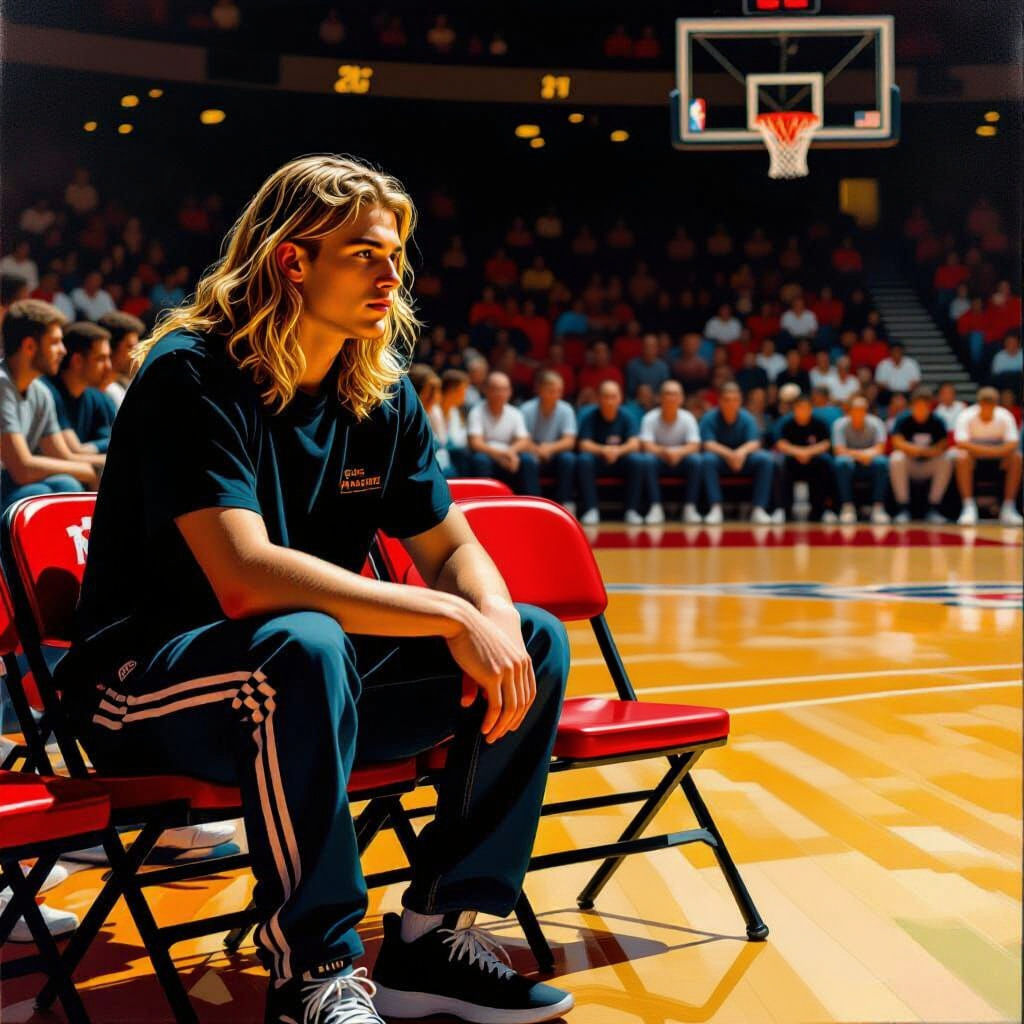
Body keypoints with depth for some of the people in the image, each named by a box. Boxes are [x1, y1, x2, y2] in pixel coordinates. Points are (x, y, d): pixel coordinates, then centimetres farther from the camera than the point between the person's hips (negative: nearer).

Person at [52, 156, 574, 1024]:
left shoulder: (382, 393, 4)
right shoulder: (191, 374, -18)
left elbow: (452, 547, 6)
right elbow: (247, 575, -31)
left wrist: (498, 625, -18)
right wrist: (452, 618, -32)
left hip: (310, 683, 7)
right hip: (146, 688, -7)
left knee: (537, 643, -6)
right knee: (303, 645, -40)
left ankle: (434, 935, -3)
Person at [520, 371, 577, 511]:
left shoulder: (566, 410, -6)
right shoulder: (526, 410, -10)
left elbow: (569, 442, -13)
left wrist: (550, 448, -33)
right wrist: (536, 449, -33)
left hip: (555, 454, 1)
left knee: (568, 458, -30)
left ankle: (566, 504, -23)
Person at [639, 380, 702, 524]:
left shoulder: (688, 418, -8)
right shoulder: (650, 418, -11)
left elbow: (694, 446, -17)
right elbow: (646, 445, -21)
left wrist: (679, 452, -39)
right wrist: (664, 452, -41)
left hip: (681, 462, 1)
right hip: (659, 462, -1)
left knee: (695, 459, -30)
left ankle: (689, 508, -26)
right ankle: (656, 508, -33)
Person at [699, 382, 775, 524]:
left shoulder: (747, 418, -3)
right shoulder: (709, 418, -8)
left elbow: (754, 443, -13)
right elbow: (708, 444, -19)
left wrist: (742, 452, -38)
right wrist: (728, 454, -37)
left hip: (743, 459, 2)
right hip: (720, 459, -2)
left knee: (765, 459, -25)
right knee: (708, 459, -35)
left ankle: (758, 509, -26)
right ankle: (715, 509, -35)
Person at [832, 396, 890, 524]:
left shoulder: (876, 423, -3)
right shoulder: (840, 425, -5)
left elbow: (879, 449, -13)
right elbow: (839, 451, -14)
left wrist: (868, 454, -34)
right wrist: (859, 455, -28)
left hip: (870, 467, 1)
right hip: (850, 468, -1)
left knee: (881, 462, -32)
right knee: (842, 462, -34)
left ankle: (878, 507, -32)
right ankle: (847, 507, -32)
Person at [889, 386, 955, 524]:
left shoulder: (937, 422, -5)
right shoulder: (903, 420, -7)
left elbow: (943, 446, -13)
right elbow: (897, 443, -18)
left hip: (930, 467, 1)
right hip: (909, 467, -1)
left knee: (947, 459, -27)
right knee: (896, 459, -32)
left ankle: (934, 508, -19)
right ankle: (903, 508, -24)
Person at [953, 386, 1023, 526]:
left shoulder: (1005, 416, -12)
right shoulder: (966, 417, -17)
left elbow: (1012, 444, -23)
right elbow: (961, 444, -30)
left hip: (997, 461, 2)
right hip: (974, 460, -2)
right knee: (962, 458, -34)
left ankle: (1008, 508, -22)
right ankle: (969, 508, -30)